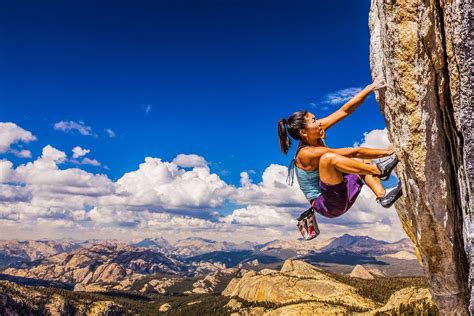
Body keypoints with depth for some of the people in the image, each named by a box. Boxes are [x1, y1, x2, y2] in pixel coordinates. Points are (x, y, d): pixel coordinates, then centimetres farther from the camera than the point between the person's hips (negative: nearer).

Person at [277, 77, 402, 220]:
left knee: (363, 161, 14)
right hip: (327, 206, -9)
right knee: (328, 157, -33)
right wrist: (385, 152, -15)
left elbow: (345, 110, -4)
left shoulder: (315, 136, -3)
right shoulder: (307, 154, -24)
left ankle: (382, 196, -3)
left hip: (339, 197, 9)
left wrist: (371, 87, -7)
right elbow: (354, 152, -23)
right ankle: (379, 170, -18)